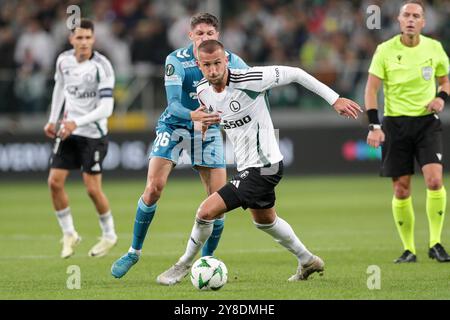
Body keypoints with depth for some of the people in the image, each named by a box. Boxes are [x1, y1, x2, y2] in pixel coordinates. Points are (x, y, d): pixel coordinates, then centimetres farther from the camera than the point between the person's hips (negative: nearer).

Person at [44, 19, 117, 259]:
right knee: (54, 182, -4)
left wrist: (77, 122, -31)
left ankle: (109, 235, 17)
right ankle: (69, 234, 12)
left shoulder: (102, 66, -19)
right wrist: (53, 120, 15)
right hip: (68, 131, 5)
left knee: (92, 188, -5)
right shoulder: (64, 60, -2)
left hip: (93, 133, -5)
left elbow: (106, 108, -23)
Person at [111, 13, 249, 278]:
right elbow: (173, 103, -26)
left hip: (209, 130, 2)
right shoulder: (176, 60, -18)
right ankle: (134, 252, 2)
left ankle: (208, 258, 12)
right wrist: (192, 115, -46)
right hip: (174, 127, -2)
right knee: (154, 189, -15)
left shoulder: (229, 61, -10)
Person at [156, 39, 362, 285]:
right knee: (265, 220, 29)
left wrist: (335, 99, -16)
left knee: (207, 211, -14)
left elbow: (293, 74, -18)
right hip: (247, 166, 9)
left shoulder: (246, 80, -25)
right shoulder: (203, 91, -4)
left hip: (263, 167, -9)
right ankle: (307, 261, 50)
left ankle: (184, 265, 7)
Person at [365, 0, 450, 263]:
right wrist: (374, 126, -11)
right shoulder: (385, 50, -3)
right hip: (396, 123, 0)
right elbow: (371, 88, -2)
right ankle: (409, 249, 12)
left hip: (427, 122, 0)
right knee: (401, 190, 0)